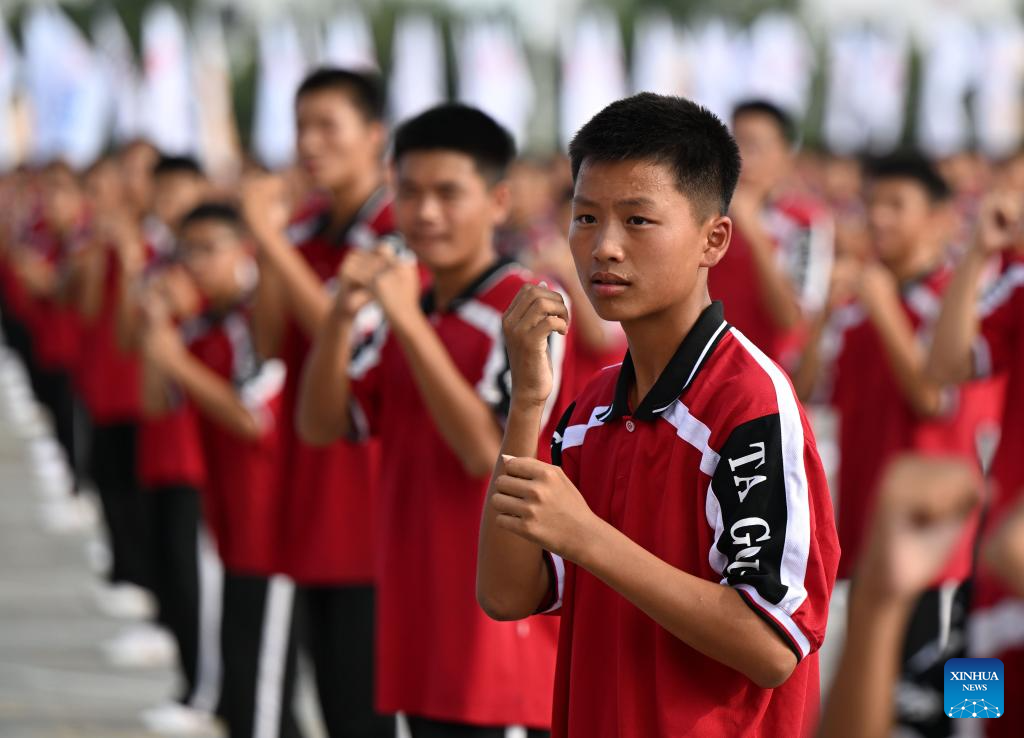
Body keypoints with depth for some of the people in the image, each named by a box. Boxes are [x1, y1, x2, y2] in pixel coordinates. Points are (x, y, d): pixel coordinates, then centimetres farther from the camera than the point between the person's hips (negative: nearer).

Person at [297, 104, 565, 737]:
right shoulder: (410, 309, 14)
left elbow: (487, 450, -19)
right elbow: (322, 425, 7)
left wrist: (409, 323, -20)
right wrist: (342, 316, -9)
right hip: (419, 607, 8)